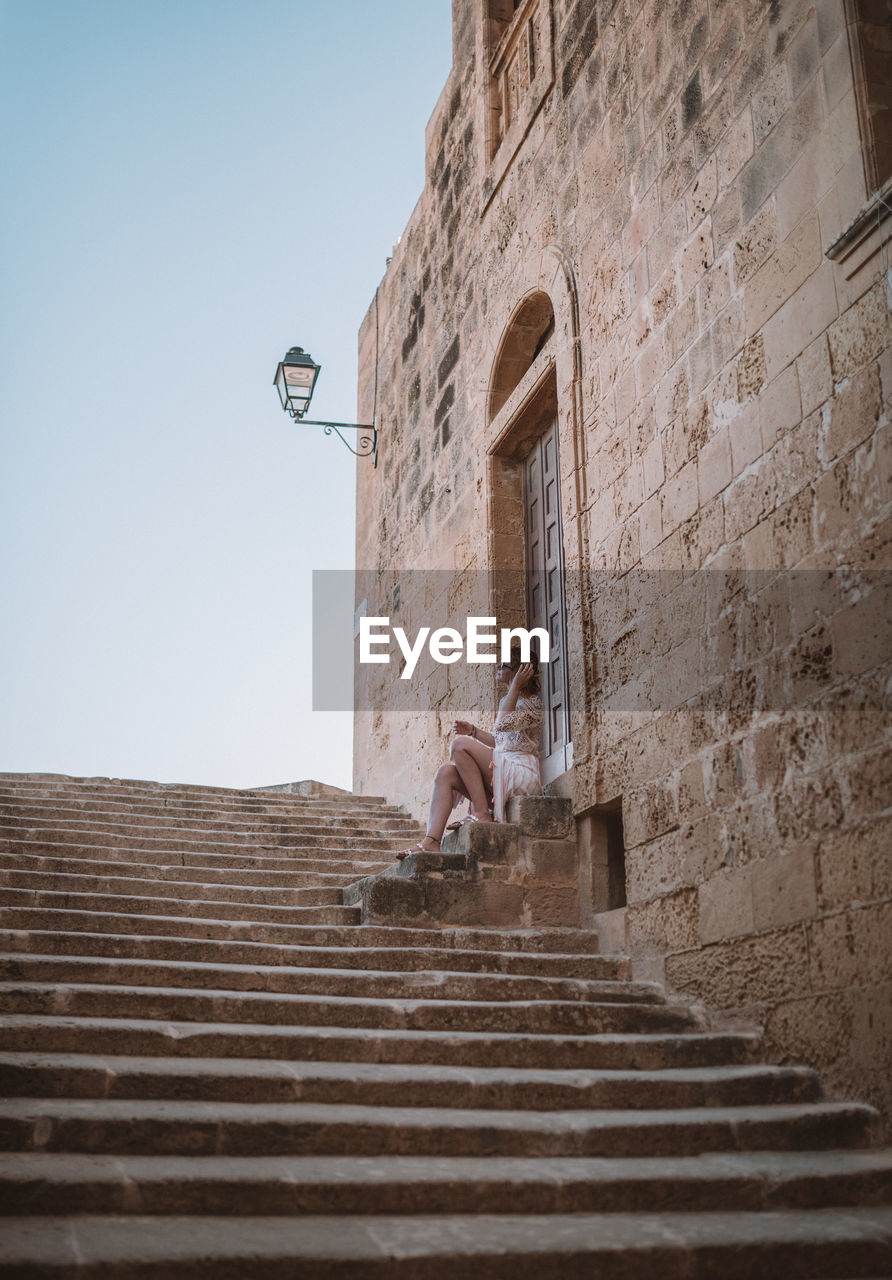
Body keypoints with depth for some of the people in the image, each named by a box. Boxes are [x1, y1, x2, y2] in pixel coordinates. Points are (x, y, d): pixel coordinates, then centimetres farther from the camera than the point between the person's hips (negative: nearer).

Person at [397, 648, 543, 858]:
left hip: (522, 773, -9)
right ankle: (431, 841, -25)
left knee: (460, 744, -23)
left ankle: (482, 813, -20)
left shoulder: (533, 702, -3)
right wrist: (473, 730, 13)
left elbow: (503, 724, -20)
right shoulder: (507, 701, 24)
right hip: (500, 774, 9)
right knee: (444, 773, -13)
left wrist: (515, 685, -12)